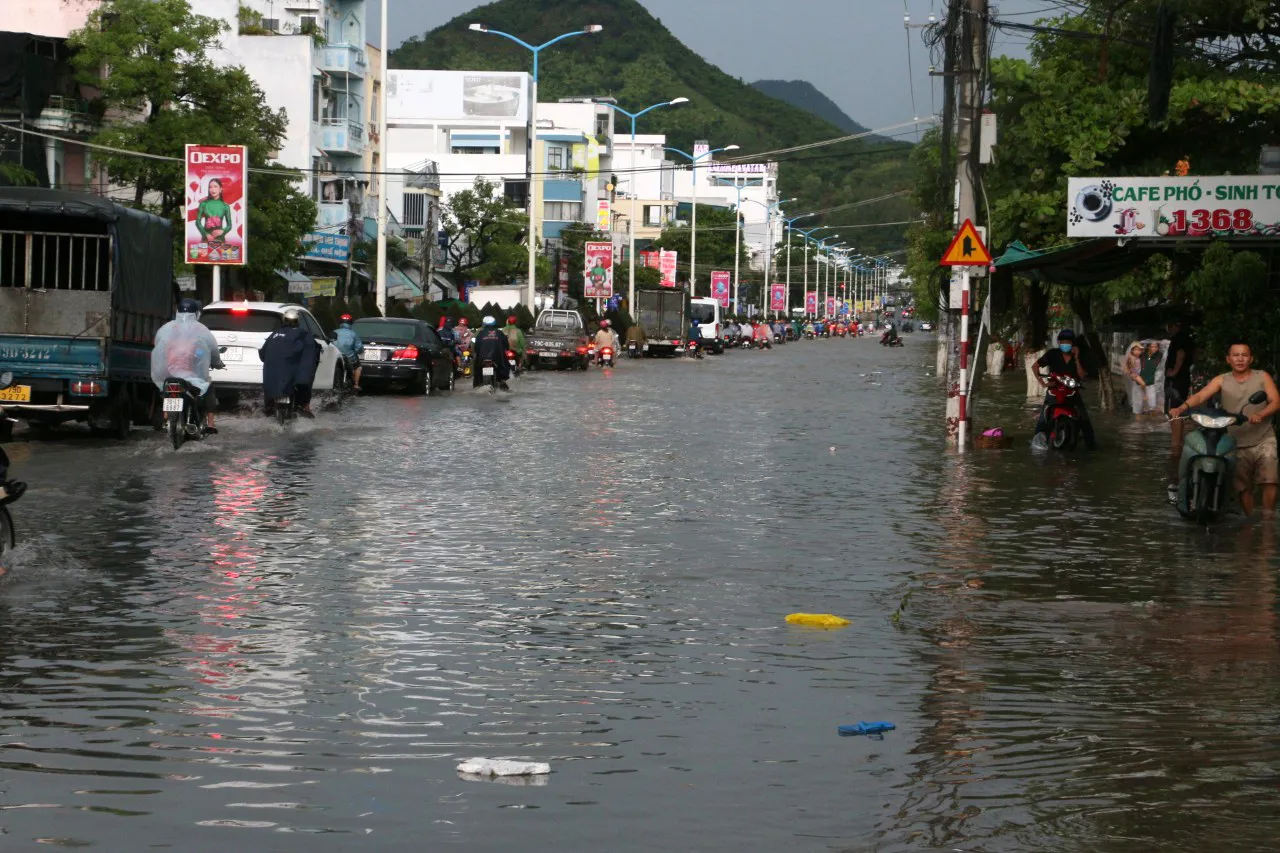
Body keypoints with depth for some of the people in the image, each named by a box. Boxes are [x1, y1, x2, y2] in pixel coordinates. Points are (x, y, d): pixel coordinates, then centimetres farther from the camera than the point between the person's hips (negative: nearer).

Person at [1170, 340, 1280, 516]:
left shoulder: (1262, 377, 3)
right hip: (1238, 445, 1)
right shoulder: (1221, 380, 3)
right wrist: (1182, 407, -32)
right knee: (1243, 487, 6)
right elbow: (1200, 396, -11)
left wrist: (1260, 414, -28)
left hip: (1264, 441, -1)